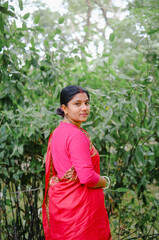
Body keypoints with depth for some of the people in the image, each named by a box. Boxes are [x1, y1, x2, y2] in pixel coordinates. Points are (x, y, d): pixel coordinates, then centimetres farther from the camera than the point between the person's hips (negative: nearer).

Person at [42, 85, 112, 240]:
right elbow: (87, 177, -26)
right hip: (79, 206, -9)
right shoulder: (77, 136, -19)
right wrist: (103, 182, -5)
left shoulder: (56, 133, 10)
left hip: (59, 202, 9)